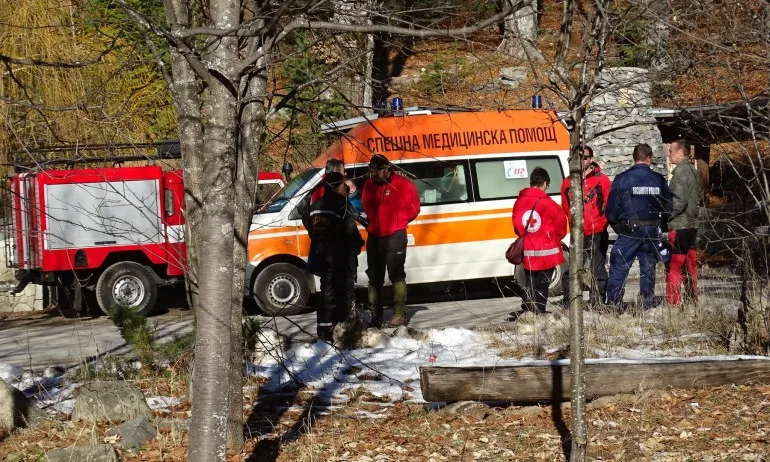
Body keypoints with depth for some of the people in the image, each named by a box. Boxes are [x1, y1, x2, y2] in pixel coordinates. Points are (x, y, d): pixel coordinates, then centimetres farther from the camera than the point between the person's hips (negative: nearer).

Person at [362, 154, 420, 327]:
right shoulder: (369, 186, 8)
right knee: (374, 276, 7)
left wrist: (396, 221, -1)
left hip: (395, 235, -6)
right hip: (374, 236, 6)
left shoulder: (403, 184, -7)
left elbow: (413, 208, -3)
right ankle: (375, 316, 12)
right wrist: (374, 222, 10)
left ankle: (400, 314, -10)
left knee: (396, 274, -9)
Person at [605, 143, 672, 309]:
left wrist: (617, 226, 13)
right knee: (648, 270, 11)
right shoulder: (658, 180, 2)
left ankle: (612, 306, -6)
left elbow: (611, 209, -4)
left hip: (628, 232, -3)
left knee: (618, 270, -1)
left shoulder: (621, 179, -6)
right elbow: (668, 208, 6)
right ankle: (648, 306, 12)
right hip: (652, 233, 3)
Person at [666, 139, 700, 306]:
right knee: (690, 265, 12)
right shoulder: (693, 170, 14)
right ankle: (693, 301, 15)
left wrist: (664, 217, -12)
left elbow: (679, 201, -20)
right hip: (692, 224, 10)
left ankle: (673, 303, -11)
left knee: (673, 267, -8)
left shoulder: (681, 171, -14)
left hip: (678, 226, -9)